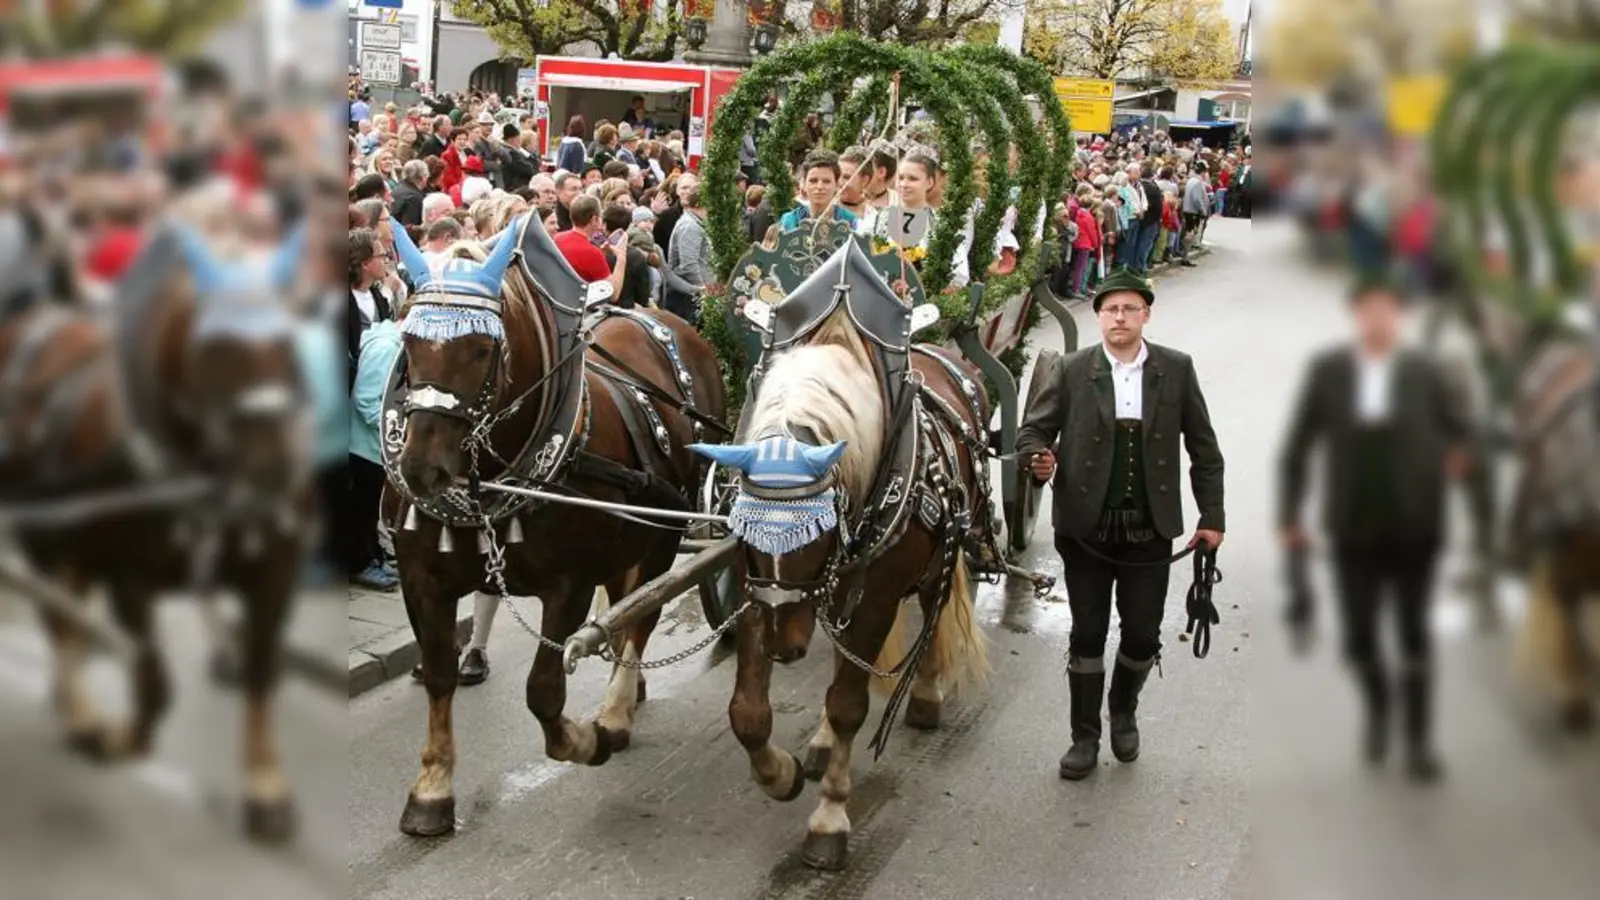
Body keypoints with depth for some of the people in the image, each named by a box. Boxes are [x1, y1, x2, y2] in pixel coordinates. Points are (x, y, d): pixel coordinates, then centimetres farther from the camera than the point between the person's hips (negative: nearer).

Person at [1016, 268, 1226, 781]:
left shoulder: (1177, 370, 0)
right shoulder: (1074, 371, -2)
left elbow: (1203, 449, 5)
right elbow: (1034, 428, 3)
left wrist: (1211, 517, 2)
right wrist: (1039, 459, -20)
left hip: (1149, 531, 1)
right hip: (1086, 529, 0)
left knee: (1142, 636, 7)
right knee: (1087, 635, 6)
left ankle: (1123, 712, 36)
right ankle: (1085, 738, 21)